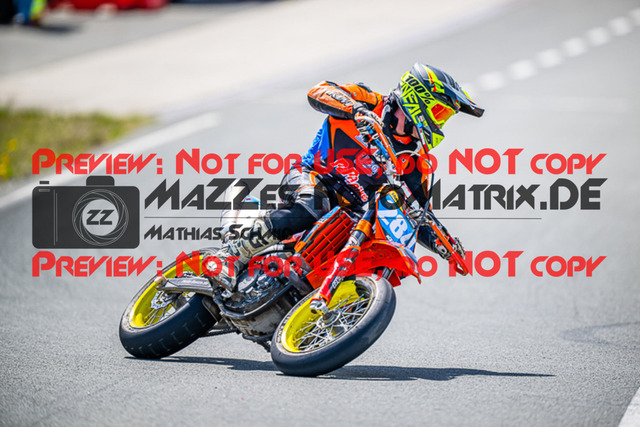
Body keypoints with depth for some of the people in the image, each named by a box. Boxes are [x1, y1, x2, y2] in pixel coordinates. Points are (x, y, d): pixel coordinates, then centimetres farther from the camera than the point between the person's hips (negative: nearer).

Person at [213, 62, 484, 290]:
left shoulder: (414, 159, 10)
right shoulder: (370, 104, -4)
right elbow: (319, 92, -19)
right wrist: (356, 109, -38)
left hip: (353, 212, 6)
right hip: (311, 179, -6)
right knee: (310, 209, -39)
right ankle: (236, 252, -31)